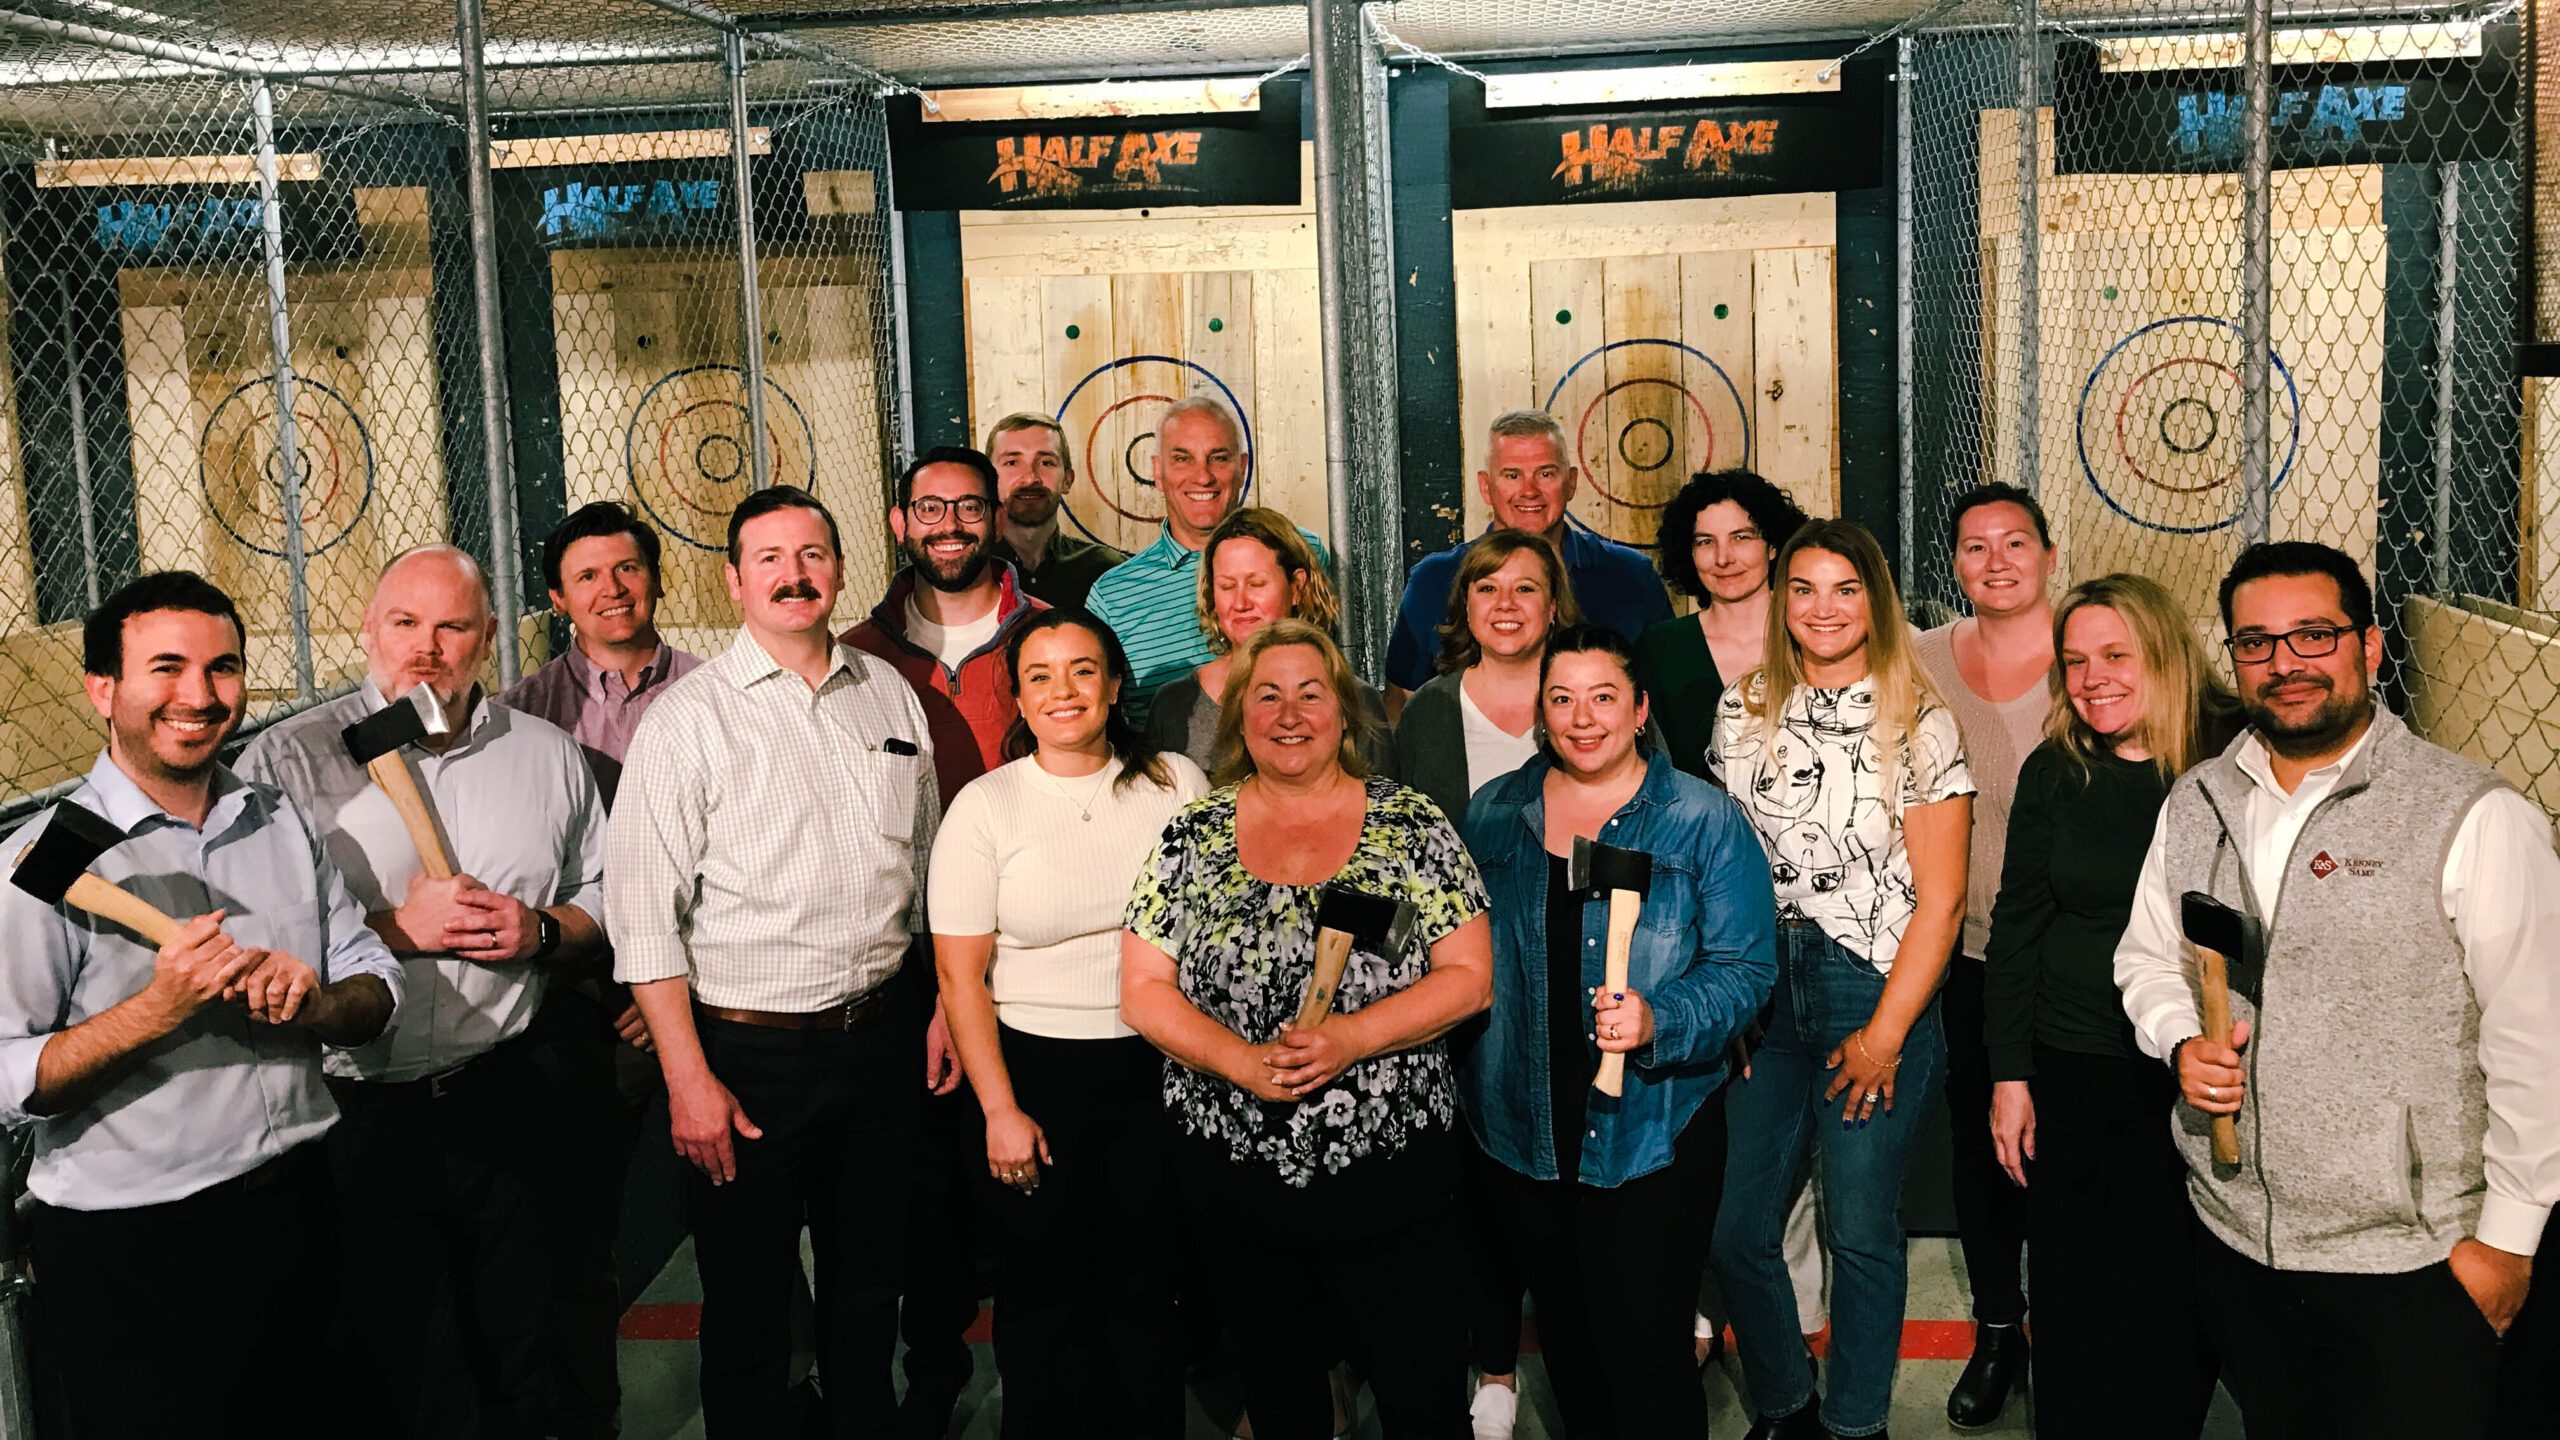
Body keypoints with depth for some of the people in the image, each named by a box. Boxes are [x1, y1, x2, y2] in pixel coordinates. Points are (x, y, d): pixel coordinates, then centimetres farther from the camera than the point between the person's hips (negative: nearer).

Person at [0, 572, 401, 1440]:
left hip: (294, 1210, 6)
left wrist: (313, 1004, -12)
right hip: (128, 1256, -5)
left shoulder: (284, 826, 8)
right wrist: (155, 1010, -27)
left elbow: (377, 983, 9)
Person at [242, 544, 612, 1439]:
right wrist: (403, 928, -16)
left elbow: (602, 909, 13)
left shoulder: (549, 755, 7)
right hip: (358, 1119, -3)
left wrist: (539, 930, -7)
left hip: (508, 1103, 3)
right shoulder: (289, 760, -4)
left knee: (520, 1364, 14)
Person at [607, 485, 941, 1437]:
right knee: (749, 1308, 8)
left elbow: (930, 863, 14)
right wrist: (689, 1079, -16)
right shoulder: (690, 718, -9)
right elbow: (646, 913, -13)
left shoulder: (890, 696, 6)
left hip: (878, 1038, 4)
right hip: (748, 1051, -4)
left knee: (869, 1287, 19)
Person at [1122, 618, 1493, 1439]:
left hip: (1390, 1165, -2)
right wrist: (1244, 1063, -16)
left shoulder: (1412, 825, -1)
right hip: (1234, 1175, 2)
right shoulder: (1193, 836, 2)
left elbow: (1467, 976, -5)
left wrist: (1349, 1040, -19)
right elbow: (1143, 992, 0)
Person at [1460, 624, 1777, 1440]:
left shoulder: (1704, 821, -5)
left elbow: (1744, 968, -8)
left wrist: (1656, 1022, -25)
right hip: (1525, 1136, 4)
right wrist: (1468, 1080, 7)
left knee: (1646, 1360, -1)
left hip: (1650, 1136, -4)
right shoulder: (1493, 814, 6)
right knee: (1566, 1343, 17)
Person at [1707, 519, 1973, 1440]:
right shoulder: (1743, 712, 8)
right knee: (1737, 1232, 5)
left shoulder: (1920, 723, -4)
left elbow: (1942, 895, -6)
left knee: (1860, 1232, 3)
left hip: (1876, 991, -3)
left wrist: (1887, 1033, -10)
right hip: (1763, 988, 4)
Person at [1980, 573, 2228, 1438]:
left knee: (2176, 1297, 7)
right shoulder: (2053, 774, 2)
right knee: (2071, 1294, 9)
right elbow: (2016, 927, 6)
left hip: (2196, 1074, -2)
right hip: (2072, 1074, 2)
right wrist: (2009, 1074, 3)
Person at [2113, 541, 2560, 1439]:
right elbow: (2145, 956, 17)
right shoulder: (2194, 804, 7)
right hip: (2233, 1245, 5)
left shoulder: (2476, 819, -12)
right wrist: (2181, 1043, -4)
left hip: (2408, 1265, -5)